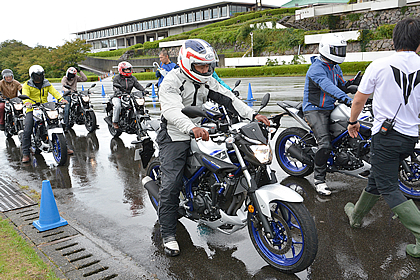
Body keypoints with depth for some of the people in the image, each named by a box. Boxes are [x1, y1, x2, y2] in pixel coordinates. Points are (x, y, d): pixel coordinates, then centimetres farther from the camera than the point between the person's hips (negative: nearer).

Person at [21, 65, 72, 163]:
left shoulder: (47, 84, 12)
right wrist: (27, 102, -38)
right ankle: (25, 153, -8)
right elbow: (25, 95, -14)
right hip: (32, 110, -3)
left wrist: (61, 99, -26)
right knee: (27, 131, -17)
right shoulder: (27, 85, 3)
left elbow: (54, 92, -5)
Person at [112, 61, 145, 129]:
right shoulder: (117, 78, 1)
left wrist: (144, 90, -15)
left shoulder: (132, 78, 14)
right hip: (118, 97, -4)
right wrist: (119, 92, -34)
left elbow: (138, 85, 5)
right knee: (117, 106, -35)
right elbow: (115, 87, -12)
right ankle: (115, 122, -17)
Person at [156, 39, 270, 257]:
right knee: (171, 185, -12)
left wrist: (252, 115, -14)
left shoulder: (207, 81, 9)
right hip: (174, 138, -6)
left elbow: (227, 98, 1)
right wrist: (193, 128, -50)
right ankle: (168, 235, 1)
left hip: (201, 134, 7)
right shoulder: (171, 82, -14)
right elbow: (173, 110, -31)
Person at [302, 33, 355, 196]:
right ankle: (319, 180, -13)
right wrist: (345, 98, -46)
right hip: (314, 110, -9)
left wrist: (351, 84, 1)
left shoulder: (335, 68, 14)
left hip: (330, 108, 9)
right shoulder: (316, 68, -17)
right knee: (325, 144, -22)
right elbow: (327, 86, -34)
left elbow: (342, 86, 22)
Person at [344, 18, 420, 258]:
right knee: (377, 178, 21)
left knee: (389, 189, 0)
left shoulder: (379, 65, -8)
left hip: (386, 134, -5)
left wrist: (353, 122, 16)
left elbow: (359, 100, 1)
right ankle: (357, 214, 40)